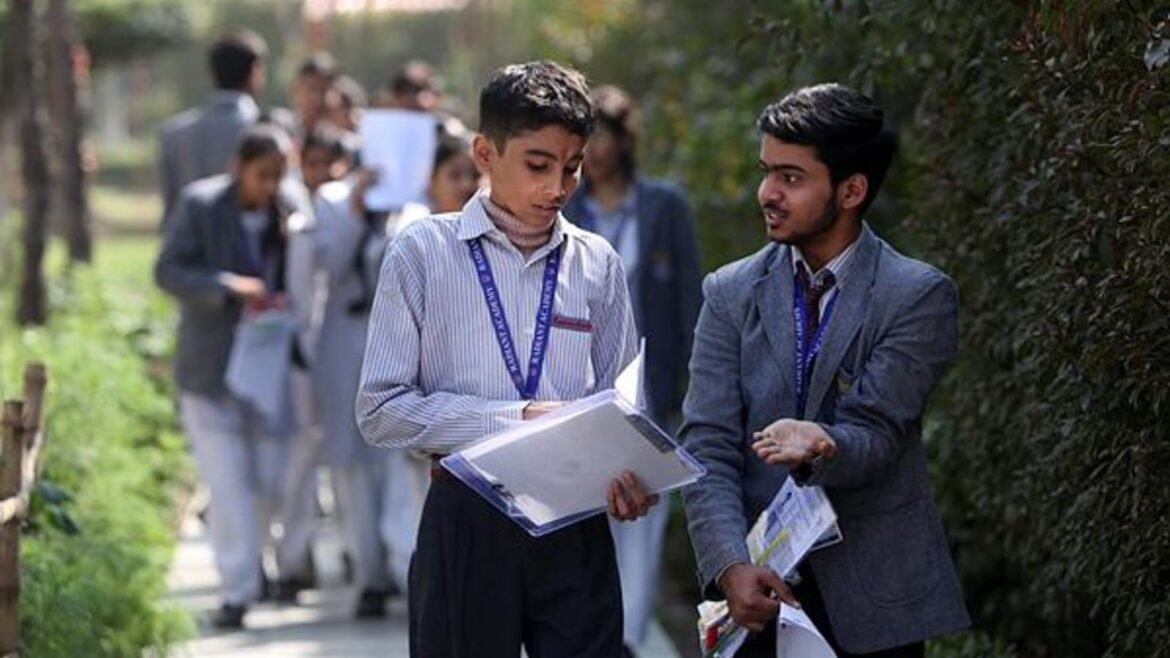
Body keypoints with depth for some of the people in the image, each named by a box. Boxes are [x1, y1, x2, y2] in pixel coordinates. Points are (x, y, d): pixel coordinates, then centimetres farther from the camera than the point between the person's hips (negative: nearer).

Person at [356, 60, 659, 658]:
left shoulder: (597, 264, 8)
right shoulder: (423, 253, -1)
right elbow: (380, 411, -5)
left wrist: (626, 474, -11)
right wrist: (513, 419, -13)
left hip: (576, 525, 2)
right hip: (466, 522, -2)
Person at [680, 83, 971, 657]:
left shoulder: (919, 297, -5)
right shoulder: (731, 294, 3)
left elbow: (875, 434, -12)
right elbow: (708, 447, -3)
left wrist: (822, 448, -35)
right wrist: (731, 564, -18)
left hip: (874, 598, -2)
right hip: (758, 590, 2)